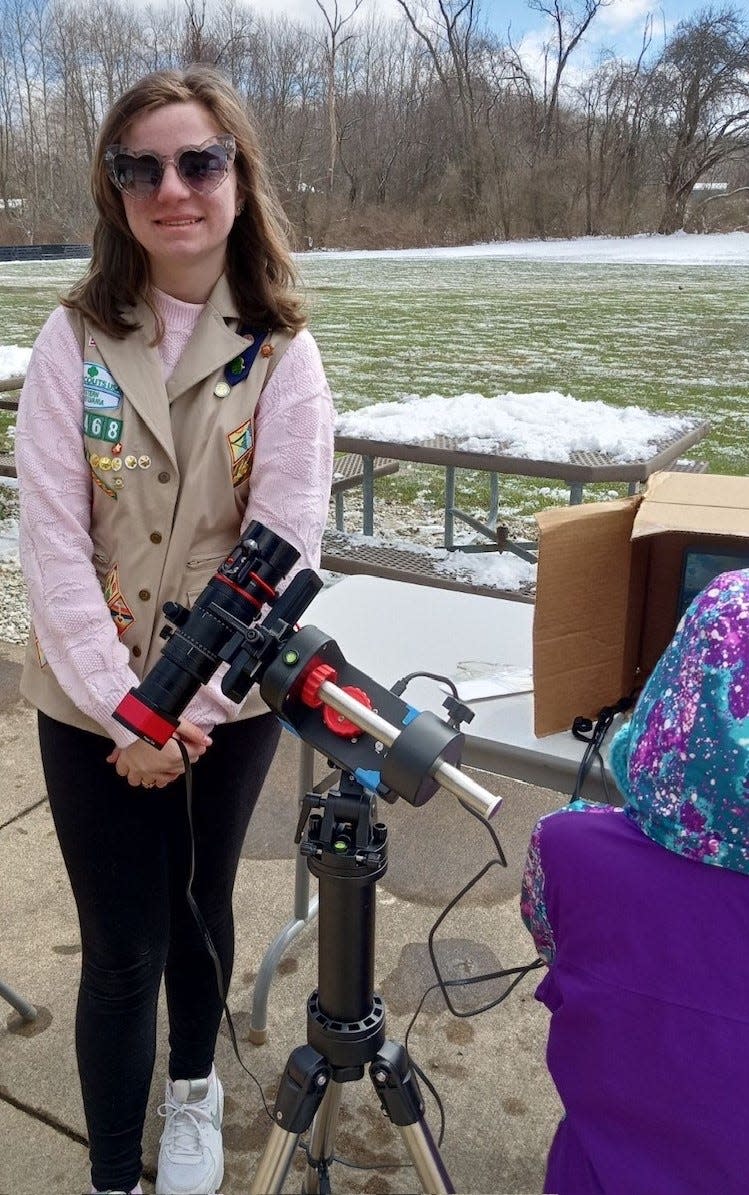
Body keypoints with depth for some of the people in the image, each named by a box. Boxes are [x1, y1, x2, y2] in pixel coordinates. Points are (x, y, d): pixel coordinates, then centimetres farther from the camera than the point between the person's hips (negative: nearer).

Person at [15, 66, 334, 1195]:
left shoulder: (282, 351, -6)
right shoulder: (75, 340, -5)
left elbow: (284, 546, -12)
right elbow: (51, 537, -10)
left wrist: (192, 705, -16)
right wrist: (124, 709, -16)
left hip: (231, 702, 1)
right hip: (93, 706, 0)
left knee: (198, 906, 19)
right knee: (122, 949, 7)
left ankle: (195, 1088, 48)